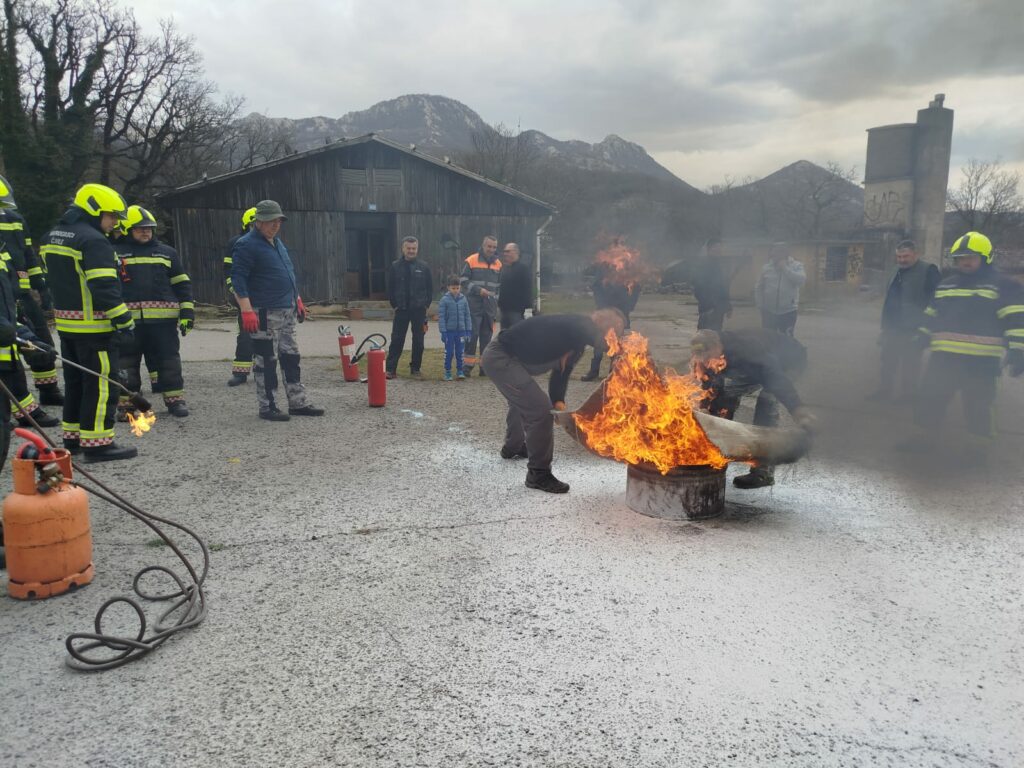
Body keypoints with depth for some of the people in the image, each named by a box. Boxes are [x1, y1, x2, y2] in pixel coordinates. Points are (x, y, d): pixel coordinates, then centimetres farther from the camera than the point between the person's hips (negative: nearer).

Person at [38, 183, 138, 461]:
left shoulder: (52, 236, 15)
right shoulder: (93, 240, -16)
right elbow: (105, 287, -22)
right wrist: (124, 322, -20)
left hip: (65, 323, 10)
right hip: (93, 326, -10)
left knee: (76, 381, 18)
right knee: (101, 384, -5)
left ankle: (73, 437, 26)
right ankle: (97, 442, -3)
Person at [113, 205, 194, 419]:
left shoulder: (167, 253, 13)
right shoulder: (115, 253, 9)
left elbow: (182, 284, 13)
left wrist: (187, 311, 4)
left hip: (163, 320, 1)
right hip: (126, 320, -1)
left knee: (168, 361, 4)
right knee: (126, 364, 4)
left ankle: (175, 399, 13)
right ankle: (126, 404, 13)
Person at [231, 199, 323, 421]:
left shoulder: (277, 242, 16)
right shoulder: (246, 245, -11)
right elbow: (238, 280, -16)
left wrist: (297, 300, 24)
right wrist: (247, 311, -23)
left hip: (286, 312, 9)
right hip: (264, 315, -9)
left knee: (291, 358, 12)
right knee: (266, 362, -1)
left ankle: (298, 403, 19)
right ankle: (268, 407, 8)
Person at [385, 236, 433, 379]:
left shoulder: (424, 267, 2)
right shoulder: (395, 266, 1)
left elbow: (430, 288, 6)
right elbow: (390, 288, 6)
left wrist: (426, 304, 0)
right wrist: (394, 304, 0)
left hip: (419, 310, 1)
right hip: (401, 309, 0)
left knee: (418, 341, 6)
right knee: (397, 340, 0)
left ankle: (415, 369, 16)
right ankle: (390, 369, 2)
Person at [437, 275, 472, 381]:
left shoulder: (463, 299, 3)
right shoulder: (444, 300, -6)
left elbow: (467, 315, 9)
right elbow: (441, 317, -6)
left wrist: (468, 330, 5)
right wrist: (443, 332, -10)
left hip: (461, 330, 2)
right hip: (449, 330, -2)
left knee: (460, 352, 7)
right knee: (449, 353, 3)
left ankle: (460, 371, 17)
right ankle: (447, 372, 13)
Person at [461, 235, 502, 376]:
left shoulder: (498, 264, 12)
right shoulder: (471, 261, 0)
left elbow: (500, 285, 19)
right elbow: (464, 281, -3)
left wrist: (496, 298, 9)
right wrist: (478, 290, -14)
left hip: (490, 307, 4)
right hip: (474, 306, -4)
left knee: (486, 336, 7)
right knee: (472, 335, -5)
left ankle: (485, 366, 12)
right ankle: (468, 365, 2)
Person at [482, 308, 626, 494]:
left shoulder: (577, 344, 10)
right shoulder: (578, 326, -21)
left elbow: (561, 373, 12)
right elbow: (602, 343, -40)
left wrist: (558, 401, -1)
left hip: (501, 356, 11)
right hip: (501, 356, -11)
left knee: (522, 401, 34)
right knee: (540, 409, -16)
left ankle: (513, 447, 59)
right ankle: (538, 474, -3)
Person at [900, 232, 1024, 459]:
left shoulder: (1002, 286, -3)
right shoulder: (945, 286, 15)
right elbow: (931, 317, 23)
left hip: (981, 361, -5)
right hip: (943, 357, 5)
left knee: (979, 406, 3)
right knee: (930, 398, 9)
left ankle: (978, 447, 15)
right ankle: (925, 437, 22)